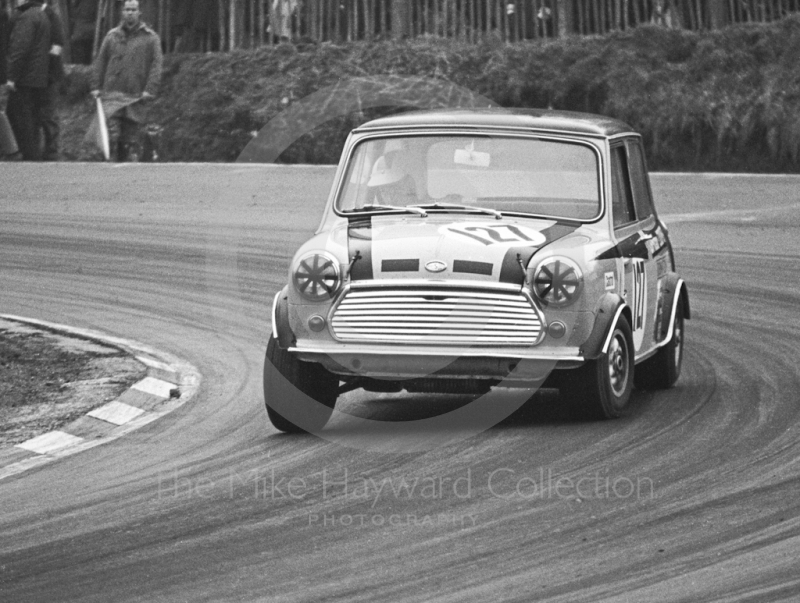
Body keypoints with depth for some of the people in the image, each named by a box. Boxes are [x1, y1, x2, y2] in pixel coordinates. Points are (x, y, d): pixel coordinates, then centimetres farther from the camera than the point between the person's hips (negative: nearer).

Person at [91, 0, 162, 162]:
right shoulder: (112, 36, 13)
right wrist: (96, 86, 6)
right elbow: (100, 62, 15)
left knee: (133, 136, 0)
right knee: (113, 134, -12)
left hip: (136, 97, -1)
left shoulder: (150, 38, 6)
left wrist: (150, 89, -11)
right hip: (112, 93, 1)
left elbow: (156, 64, 0)